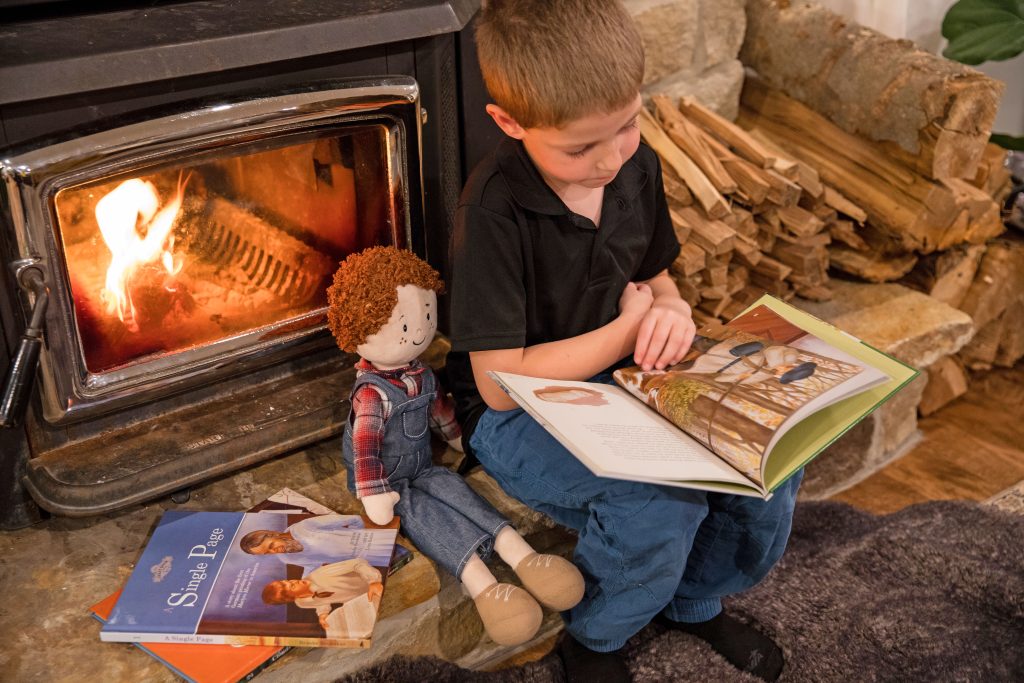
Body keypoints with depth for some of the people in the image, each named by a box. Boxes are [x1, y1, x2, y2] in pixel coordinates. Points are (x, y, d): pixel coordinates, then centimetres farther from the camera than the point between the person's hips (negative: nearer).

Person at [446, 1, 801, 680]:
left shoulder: (637, 165, -4)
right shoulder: (495, 211, -25)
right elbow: (501, 383, -24)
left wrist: (672, 310, -13)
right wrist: (627, 328, -17)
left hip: (621, 375, 7)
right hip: (517, 412, -6)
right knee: (665, 502, -30)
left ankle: (696, 600, 20)